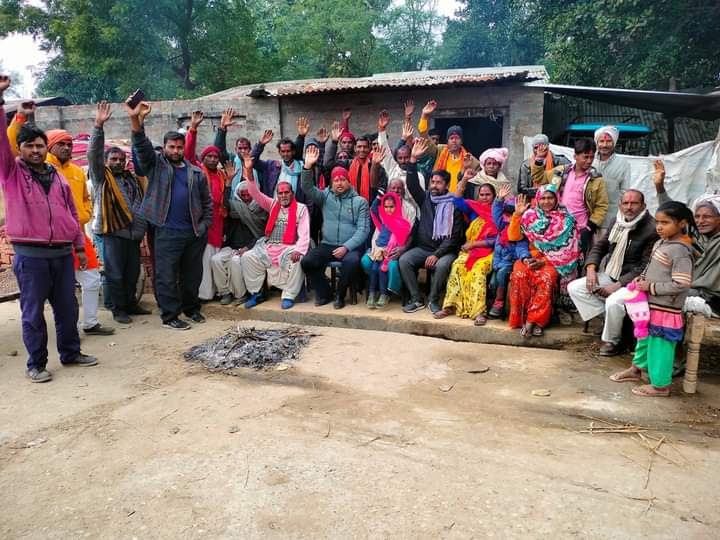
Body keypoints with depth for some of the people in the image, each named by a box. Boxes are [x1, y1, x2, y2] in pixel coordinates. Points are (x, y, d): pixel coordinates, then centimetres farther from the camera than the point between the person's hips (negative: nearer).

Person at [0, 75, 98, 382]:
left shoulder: (58, 177, 14)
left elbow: (72, 213, 16)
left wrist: (80, 247, 13)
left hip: (62, 253, 4)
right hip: (30, 255, -4)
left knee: (67, 307, 12)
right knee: (33, 312, 3)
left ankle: (70, 353, 27)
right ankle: (36, 364, 14)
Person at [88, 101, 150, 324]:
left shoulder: (133, 179, 18)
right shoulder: (102, 177, 2)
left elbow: (143, 200, 21)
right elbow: (93, 153, -11)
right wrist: (99, 126, -18)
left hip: (134, 233, 5)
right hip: (113, 233, -5)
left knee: (132, 273, 13)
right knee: (115, 274, 1)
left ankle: (130, 304, 27)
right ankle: (118, 309, 11)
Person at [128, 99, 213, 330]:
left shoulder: (196, 172, 12)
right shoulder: (156, 164, 6)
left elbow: (207, 202, 14)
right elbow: (141, 145, -10)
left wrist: (205, 224, 3)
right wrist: (136, 120, -25)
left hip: (194, 233, 3)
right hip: (167, 232, -3)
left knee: (192, 274, 13)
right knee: (166, 276, 0)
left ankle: (191, 308, 29)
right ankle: (170, 316, 10)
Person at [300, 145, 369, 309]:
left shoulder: (360, 202, 2)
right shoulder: (325, 196, 10)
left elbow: (363, 229, -5)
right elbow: (308, 188, -5)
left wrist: (346, 247, -19)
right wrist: (308, 167, -23)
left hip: (350, 246, -3)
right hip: (327, 245, 3)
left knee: (352, 261, -35)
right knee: (306, 261, -20)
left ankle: (340, 295, -8)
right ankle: (324, 293, 3)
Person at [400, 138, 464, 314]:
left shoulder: (453, 206, -3)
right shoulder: (425, 199, 10)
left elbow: (454, 236, -9)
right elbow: (412, 185, -5)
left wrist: (437, 254, -19)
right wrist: (413, 159, -16)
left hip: (444, 250, -4)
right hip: (422, 248, 4)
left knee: (442, 265, -35)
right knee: (404, 260, -22)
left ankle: (433, 300, -13)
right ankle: (416, 299, -13)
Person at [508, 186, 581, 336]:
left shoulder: (566, 219, 1)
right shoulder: (530, 216, 6)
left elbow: (567, 248, -2)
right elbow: (513, 236, 3)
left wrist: (546, 260, -14)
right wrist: (517, 214, -7)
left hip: (555, 262, -2)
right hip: (533, 258, 2)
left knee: (547, 277, -34)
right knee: (520, 273, -30)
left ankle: (532, 319, -28)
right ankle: (523, 318, -25)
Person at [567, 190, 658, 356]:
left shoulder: (652, 229, -17)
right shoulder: (616, 222, 5)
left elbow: (645, 268, -19)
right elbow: (599, 246, 14)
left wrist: (618, 285, -22)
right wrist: (591, 268, -4)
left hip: (633, 281, -7)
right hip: (610, 275, 7)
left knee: (613, 302, -34)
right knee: (574, 288, -6)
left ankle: (612, 341, -6)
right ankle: (611, 319, -5)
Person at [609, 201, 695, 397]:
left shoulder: (680, 251, -21)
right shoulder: (660, 243, 5)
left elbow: (682, 285, -24)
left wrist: (651, 287, -21)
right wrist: (642, 278, 3)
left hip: (665, 310, -9)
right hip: (650, 305, 9)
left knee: (660, 345, 3)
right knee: (644, 338, 25)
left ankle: (660, 385, 18)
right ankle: (637, 368, 44)